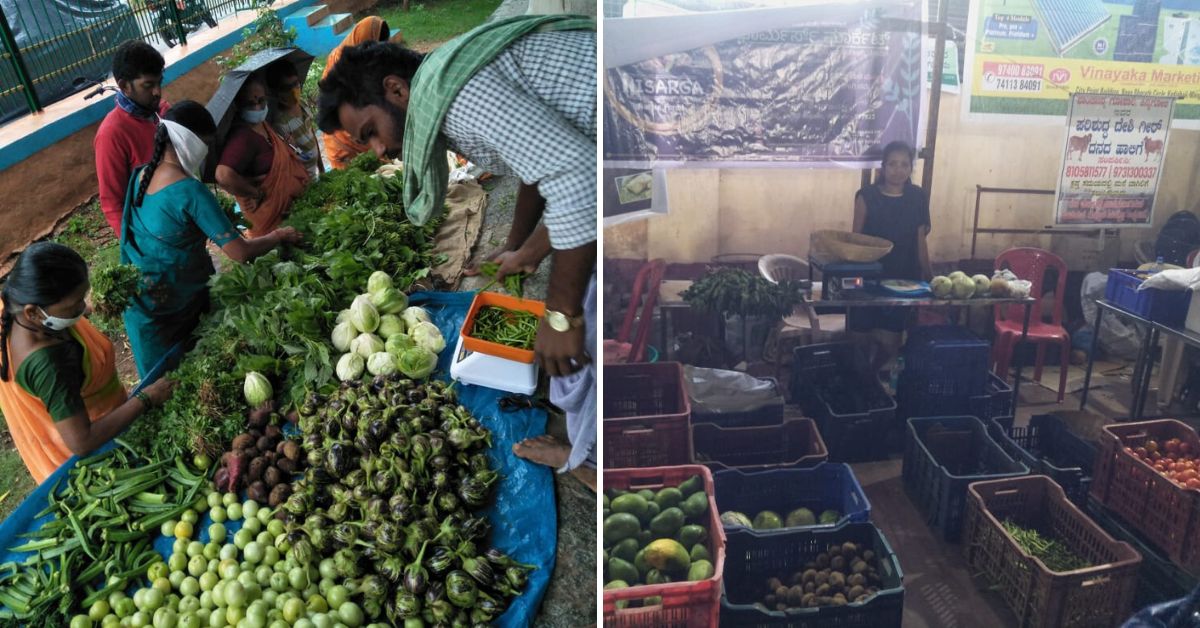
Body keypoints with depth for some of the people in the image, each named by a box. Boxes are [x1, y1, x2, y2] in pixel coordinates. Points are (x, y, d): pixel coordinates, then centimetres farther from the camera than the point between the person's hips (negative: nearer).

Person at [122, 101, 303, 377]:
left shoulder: (140, 176, -2)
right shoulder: (191, 191, -24)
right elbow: (241, 253, -25)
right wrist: (278, 236, -9)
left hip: (140, 300, 7)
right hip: (177, 301, -7)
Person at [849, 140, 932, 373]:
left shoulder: (918, 198, 1)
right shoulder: (867, 196, -7)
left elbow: (920, 241, 6)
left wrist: (928, 276, 7)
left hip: (903, 279, 2)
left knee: (890, 343, 6)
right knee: (860, 340, 6)